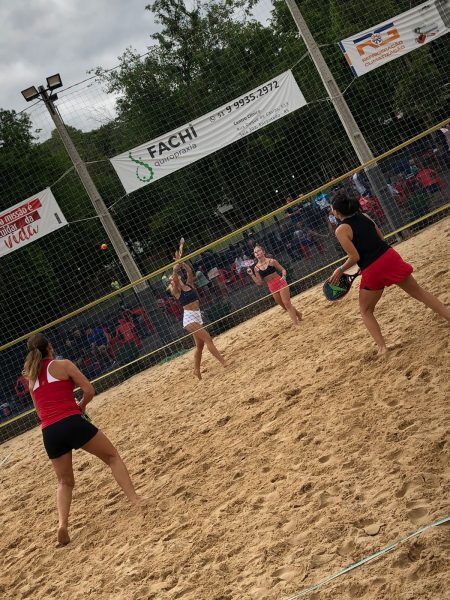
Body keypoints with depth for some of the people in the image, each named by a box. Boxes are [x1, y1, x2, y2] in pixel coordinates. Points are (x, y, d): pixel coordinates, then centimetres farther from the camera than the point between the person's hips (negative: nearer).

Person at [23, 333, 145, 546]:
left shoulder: (31, 377, 18)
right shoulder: (63, 365, 3)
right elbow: (89, 390, -1)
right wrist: (80, 406, 17)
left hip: (49, 432, 5)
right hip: (72, 422, -4)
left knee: (65, 482, 20)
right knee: (112, 457, 13)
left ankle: (62, 524, -1)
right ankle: (134, 499, -1)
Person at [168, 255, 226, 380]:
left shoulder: (189, 285, 10)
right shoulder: (176, 291, -5)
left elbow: (189, 271, -2)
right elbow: (174, 275, -18)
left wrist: (182, 262, -7)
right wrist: (178, 263, -15)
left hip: (197, 316, 7)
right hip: (189, 318, -7)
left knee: (200, 345, 11)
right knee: (207, 338, -15)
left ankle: (197, 370, 21)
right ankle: (223, 361, -18)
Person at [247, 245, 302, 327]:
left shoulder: (271, 261, -5)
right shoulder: (256, 268, 3)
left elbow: (283, 269, 2)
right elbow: (259, 283, 5)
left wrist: (283, 276, -19)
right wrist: (251, 275, -6)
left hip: (280, 283, -4)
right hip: (272, 287, 4)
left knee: (287, 303, -8)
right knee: (284, 306, 11)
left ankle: (296, 323, -2)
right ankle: (298, 314, 35)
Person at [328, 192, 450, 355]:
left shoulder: (341, 230, -9)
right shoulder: (364, 216, 10)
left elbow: (354, 257, -14)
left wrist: (340, 270, 0)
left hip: (373, 271, -5)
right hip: (389, 256, 5)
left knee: (366, 311, 16)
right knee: (418, 292, 17)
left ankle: (382, 347, 7)